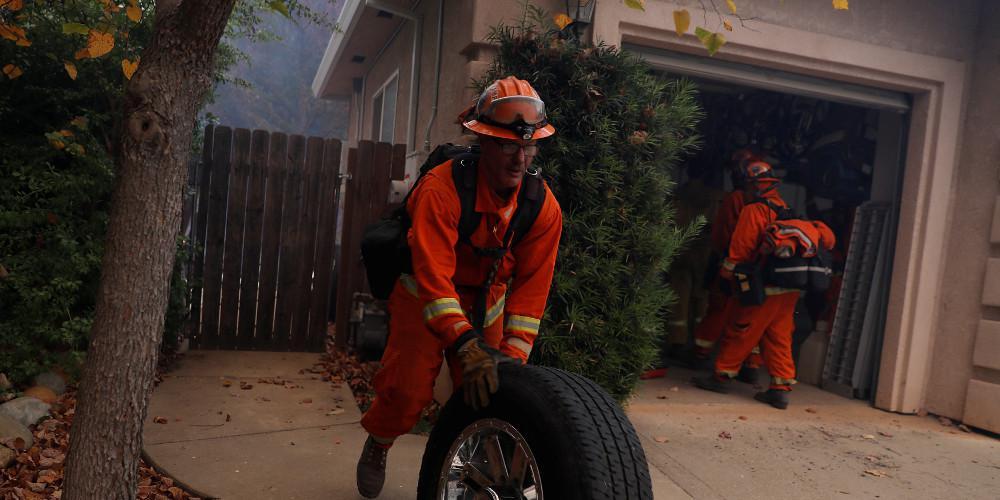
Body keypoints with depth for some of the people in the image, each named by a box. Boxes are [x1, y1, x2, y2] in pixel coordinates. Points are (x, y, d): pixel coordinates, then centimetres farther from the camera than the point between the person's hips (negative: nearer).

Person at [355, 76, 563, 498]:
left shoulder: (544, 206, -16)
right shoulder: (440, 189, -30)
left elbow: (531, 285, -12)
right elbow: (433, 274, -36)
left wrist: (513, 355, -17)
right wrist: (468, 347, -45)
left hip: (486, 298, 4)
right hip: (426, 294, -4)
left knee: (488, 391, -1)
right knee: (410, 386, -13)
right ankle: (376, 447, 19)